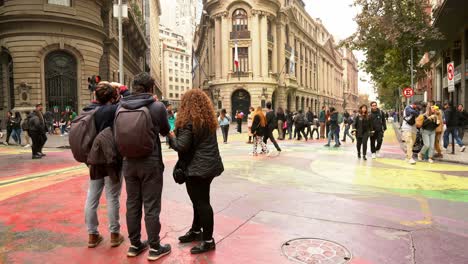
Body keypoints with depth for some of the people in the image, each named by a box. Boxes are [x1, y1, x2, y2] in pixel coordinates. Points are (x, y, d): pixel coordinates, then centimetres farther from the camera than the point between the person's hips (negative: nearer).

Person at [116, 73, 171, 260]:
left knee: (132, 204, 14)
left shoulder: (121, 107, 1)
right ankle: (154, 248, 14)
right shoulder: (157, 107, -11)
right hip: (150, 163, -4)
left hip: (128, 163, 4)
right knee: (151, 206, 4)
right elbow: (165, 131, 5)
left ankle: (134, 244, 25)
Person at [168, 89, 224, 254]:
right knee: (200, 200, 19)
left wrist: (171, 136, 1)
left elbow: (181, 146, -18)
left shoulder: (188, 120, -14)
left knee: (201, 202, -1)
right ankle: (196, 231, 34)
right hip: (209, 164, 9)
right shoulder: (209, 119, 10)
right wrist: (176, 136, 23)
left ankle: (208, 241, 8)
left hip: (197, 167, -9)